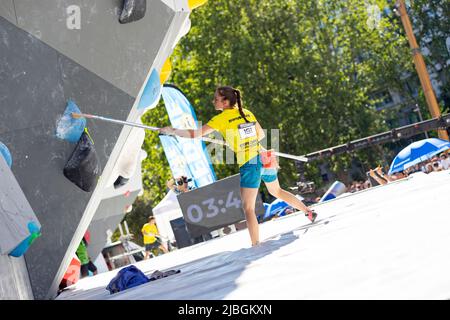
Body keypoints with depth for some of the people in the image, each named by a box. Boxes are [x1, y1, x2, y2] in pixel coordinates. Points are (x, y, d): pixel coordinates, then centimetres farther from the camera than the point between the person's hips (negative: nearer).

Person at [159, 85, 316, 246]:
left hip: (249, 164, -7)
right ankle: (309, 212, 37)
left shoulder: (222, 118, -10)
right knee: (276, 191, 30)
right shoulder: (247, 113, 8)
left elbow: (196, 134, -11)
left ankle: (256, 246, -4)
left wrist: (171, 131, -1)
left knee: (248, 208, 0)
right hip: (264, 158, 7)